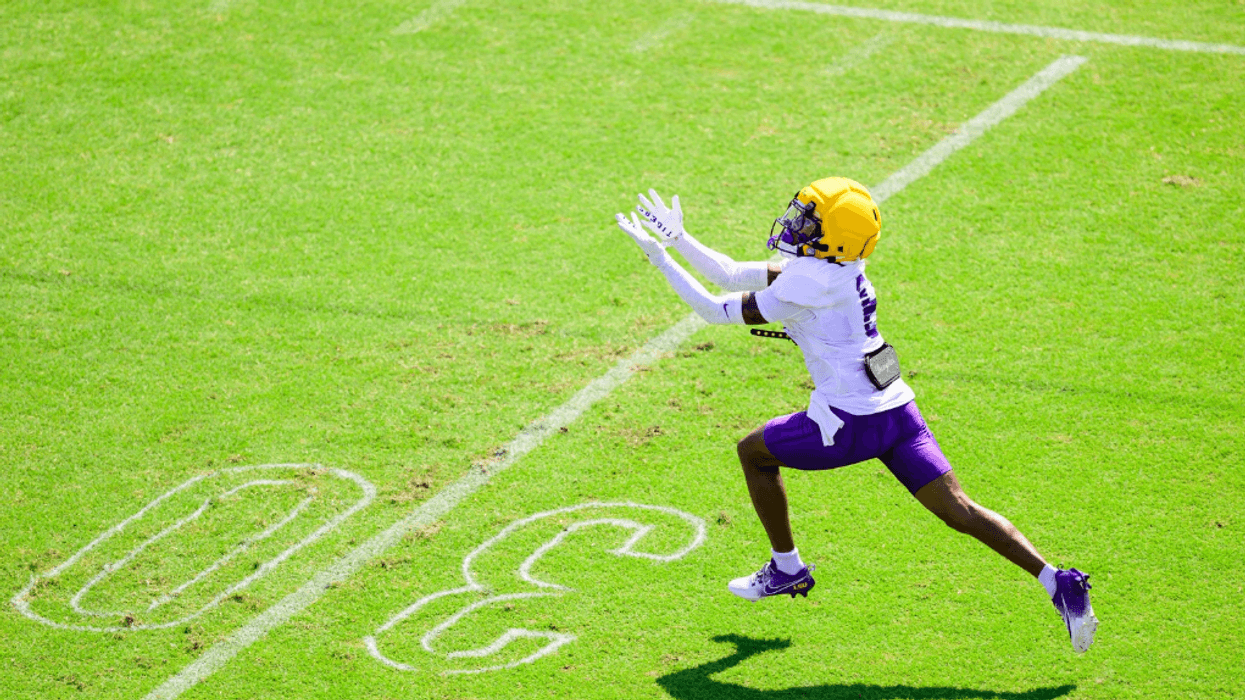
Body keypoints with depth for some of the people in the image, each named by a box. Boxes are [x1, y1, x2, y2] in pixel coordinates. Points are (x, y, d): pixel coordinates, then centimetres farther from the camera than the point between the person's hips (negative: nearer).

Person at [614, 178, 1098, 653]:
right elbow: (731, 277, 18)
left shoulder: (805, 282, -15)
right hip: (897, 411, 9)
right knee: (959, 511, 3)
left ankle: (787, 569, 28)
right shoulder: (819, 268, 11)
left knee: (754, 452, 15)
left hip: (852, 422, -8)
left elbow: (717, 310, -9)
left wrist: (659, 256, -3)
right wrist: (678, 237, 16)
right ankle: (1058, 584, -6)